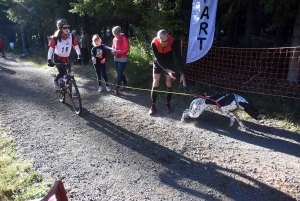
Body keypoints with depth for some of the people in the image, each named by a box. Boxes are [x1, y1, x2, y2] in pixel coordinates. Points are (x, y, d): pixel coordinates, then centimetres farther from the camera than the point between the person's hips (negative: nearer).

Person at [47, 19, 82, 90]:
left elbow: (76, 46, -8)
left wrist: (79, 56, -19)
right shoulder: (56, 38, -22)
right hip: (58, 58, -3)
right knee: (62, 73, -17)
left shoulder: (71, 37, -15)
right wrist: (49, 60, -32)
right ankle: (55, 81, 14)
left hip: (67, 58, 3)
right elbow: (51, 49, -22)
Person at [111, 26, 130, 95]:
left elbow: (127, 49, -14)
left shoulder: (124, 38, -12)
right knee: (119, 73, 14)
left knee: (119, 73, -7)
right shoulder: (114, 39, 7)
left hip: (122, 59, -7)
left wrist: (118, 52, -22)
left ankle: (117, 88, -2)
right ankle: (125, 84, 33)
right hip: (116, 58, 7)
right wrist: (113, 51, -6)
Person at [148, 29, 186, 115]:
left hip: (169, 62, 0)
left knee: (169, 84, -1)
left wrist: (182, 73, -38)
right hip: (158, 62, 0)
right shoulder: (154, 43, -31)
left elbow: (179, 57, -32)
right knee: (155, 83, -2)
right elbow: (159, 59, -26)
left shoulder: (172, 41, -33)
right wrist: (167, 70, -38)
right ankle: (153, 105, 7)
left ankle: (168, 104, 14)